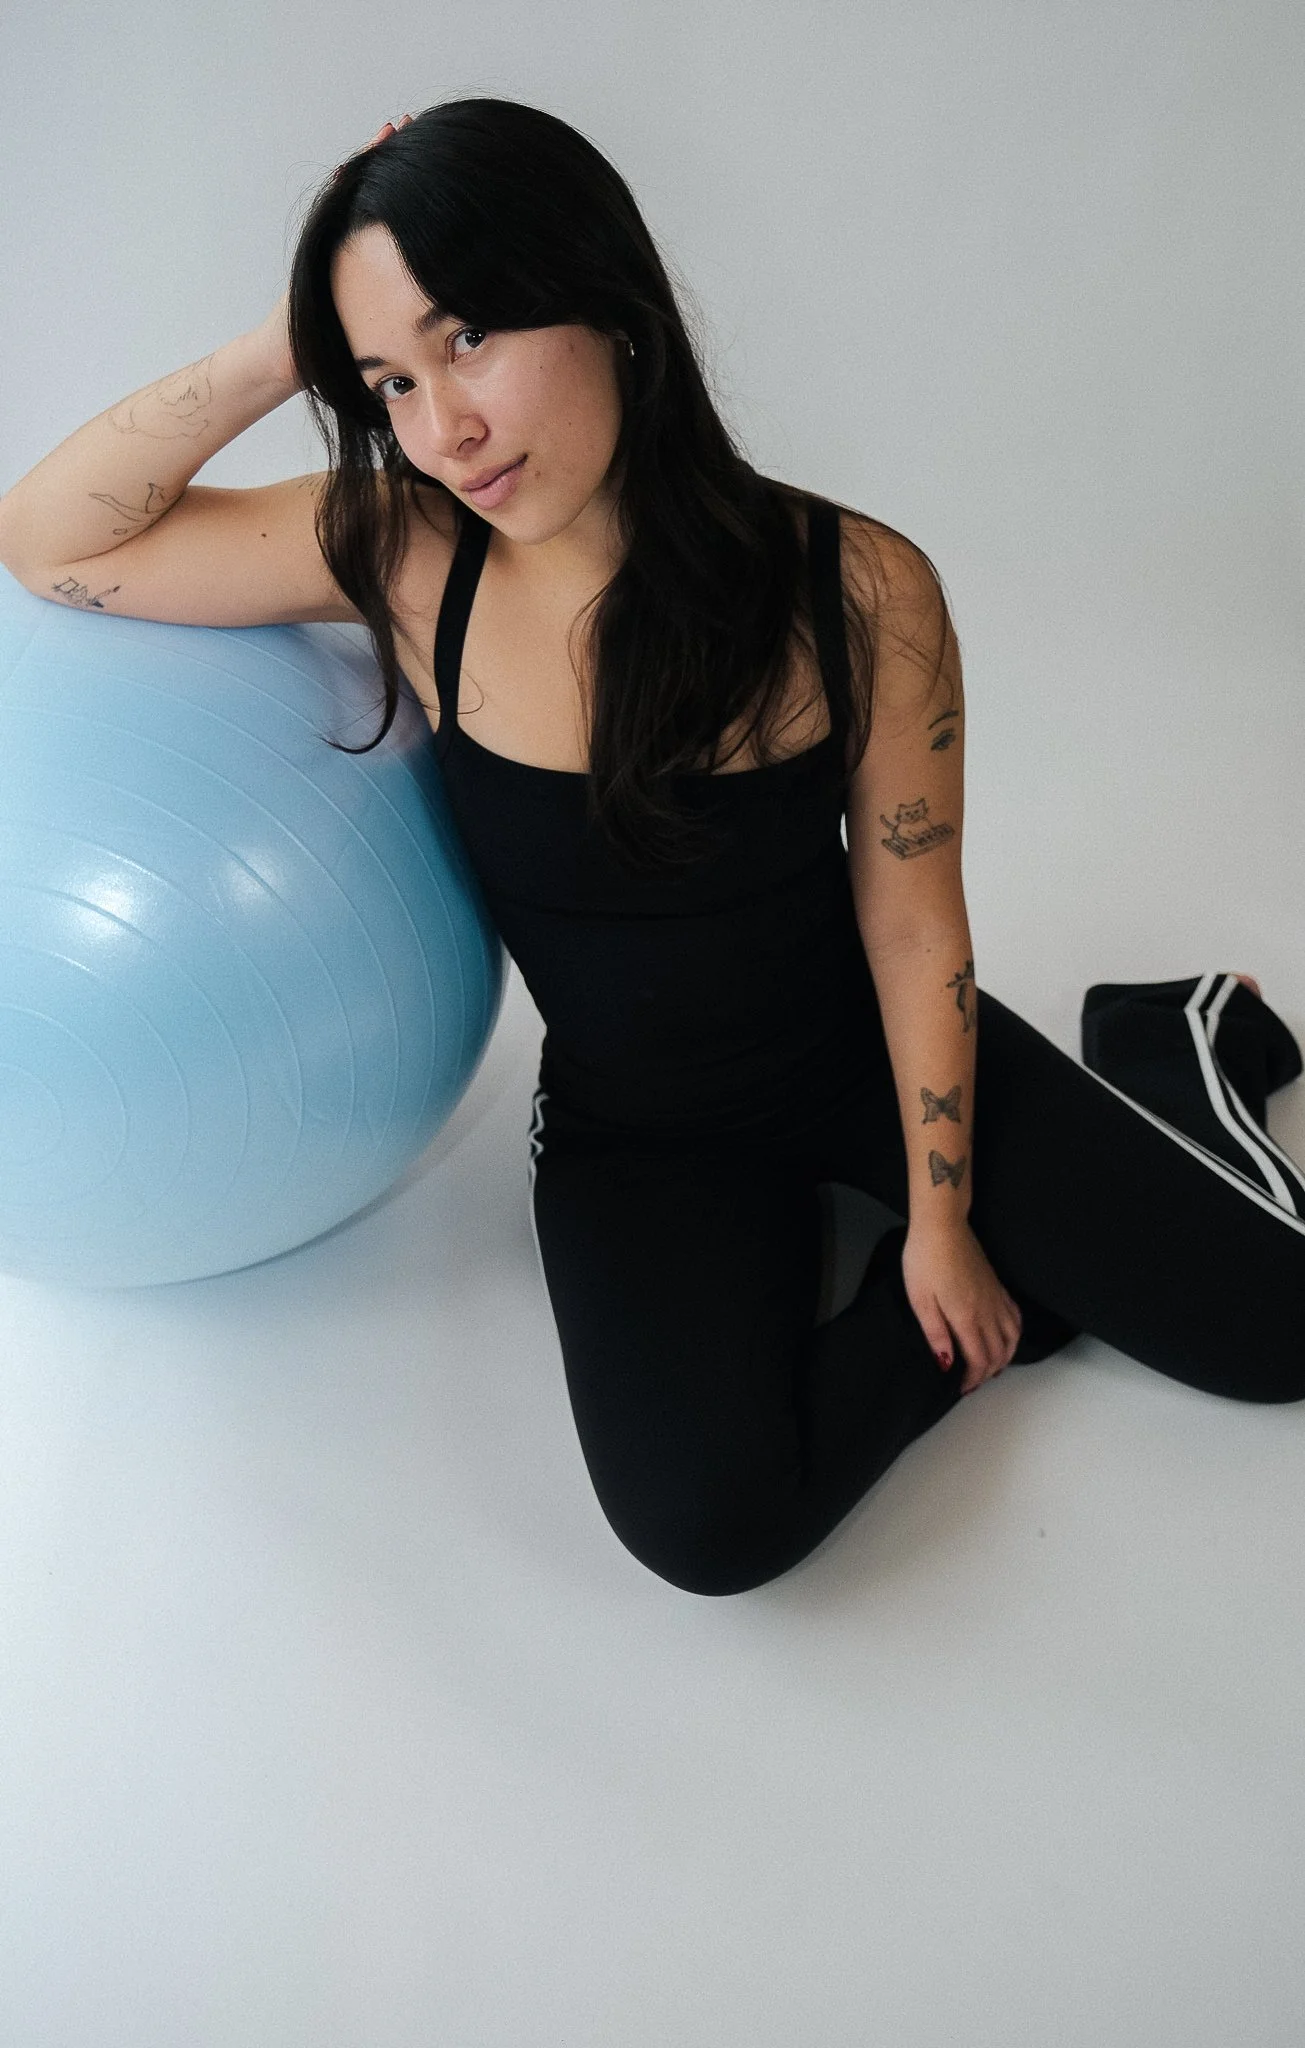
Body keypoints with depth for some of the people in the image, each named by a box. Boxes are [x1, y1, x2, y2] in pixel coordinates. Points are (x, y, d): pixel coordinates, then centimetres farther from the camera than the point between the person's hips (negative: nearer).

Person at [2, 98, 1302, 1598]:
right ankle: (1022, 1301, 3)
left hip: (862, 1052, 0)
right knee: (709, 1522, -25)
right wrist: (285, 353, -25)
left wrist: (941, 1223, -7)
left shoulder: (856, 590, -21)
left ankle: (1164, 1052, 25)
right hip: (632, 1124, 1)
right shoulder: (405, 557, -17)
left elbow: (911, 926, -12)